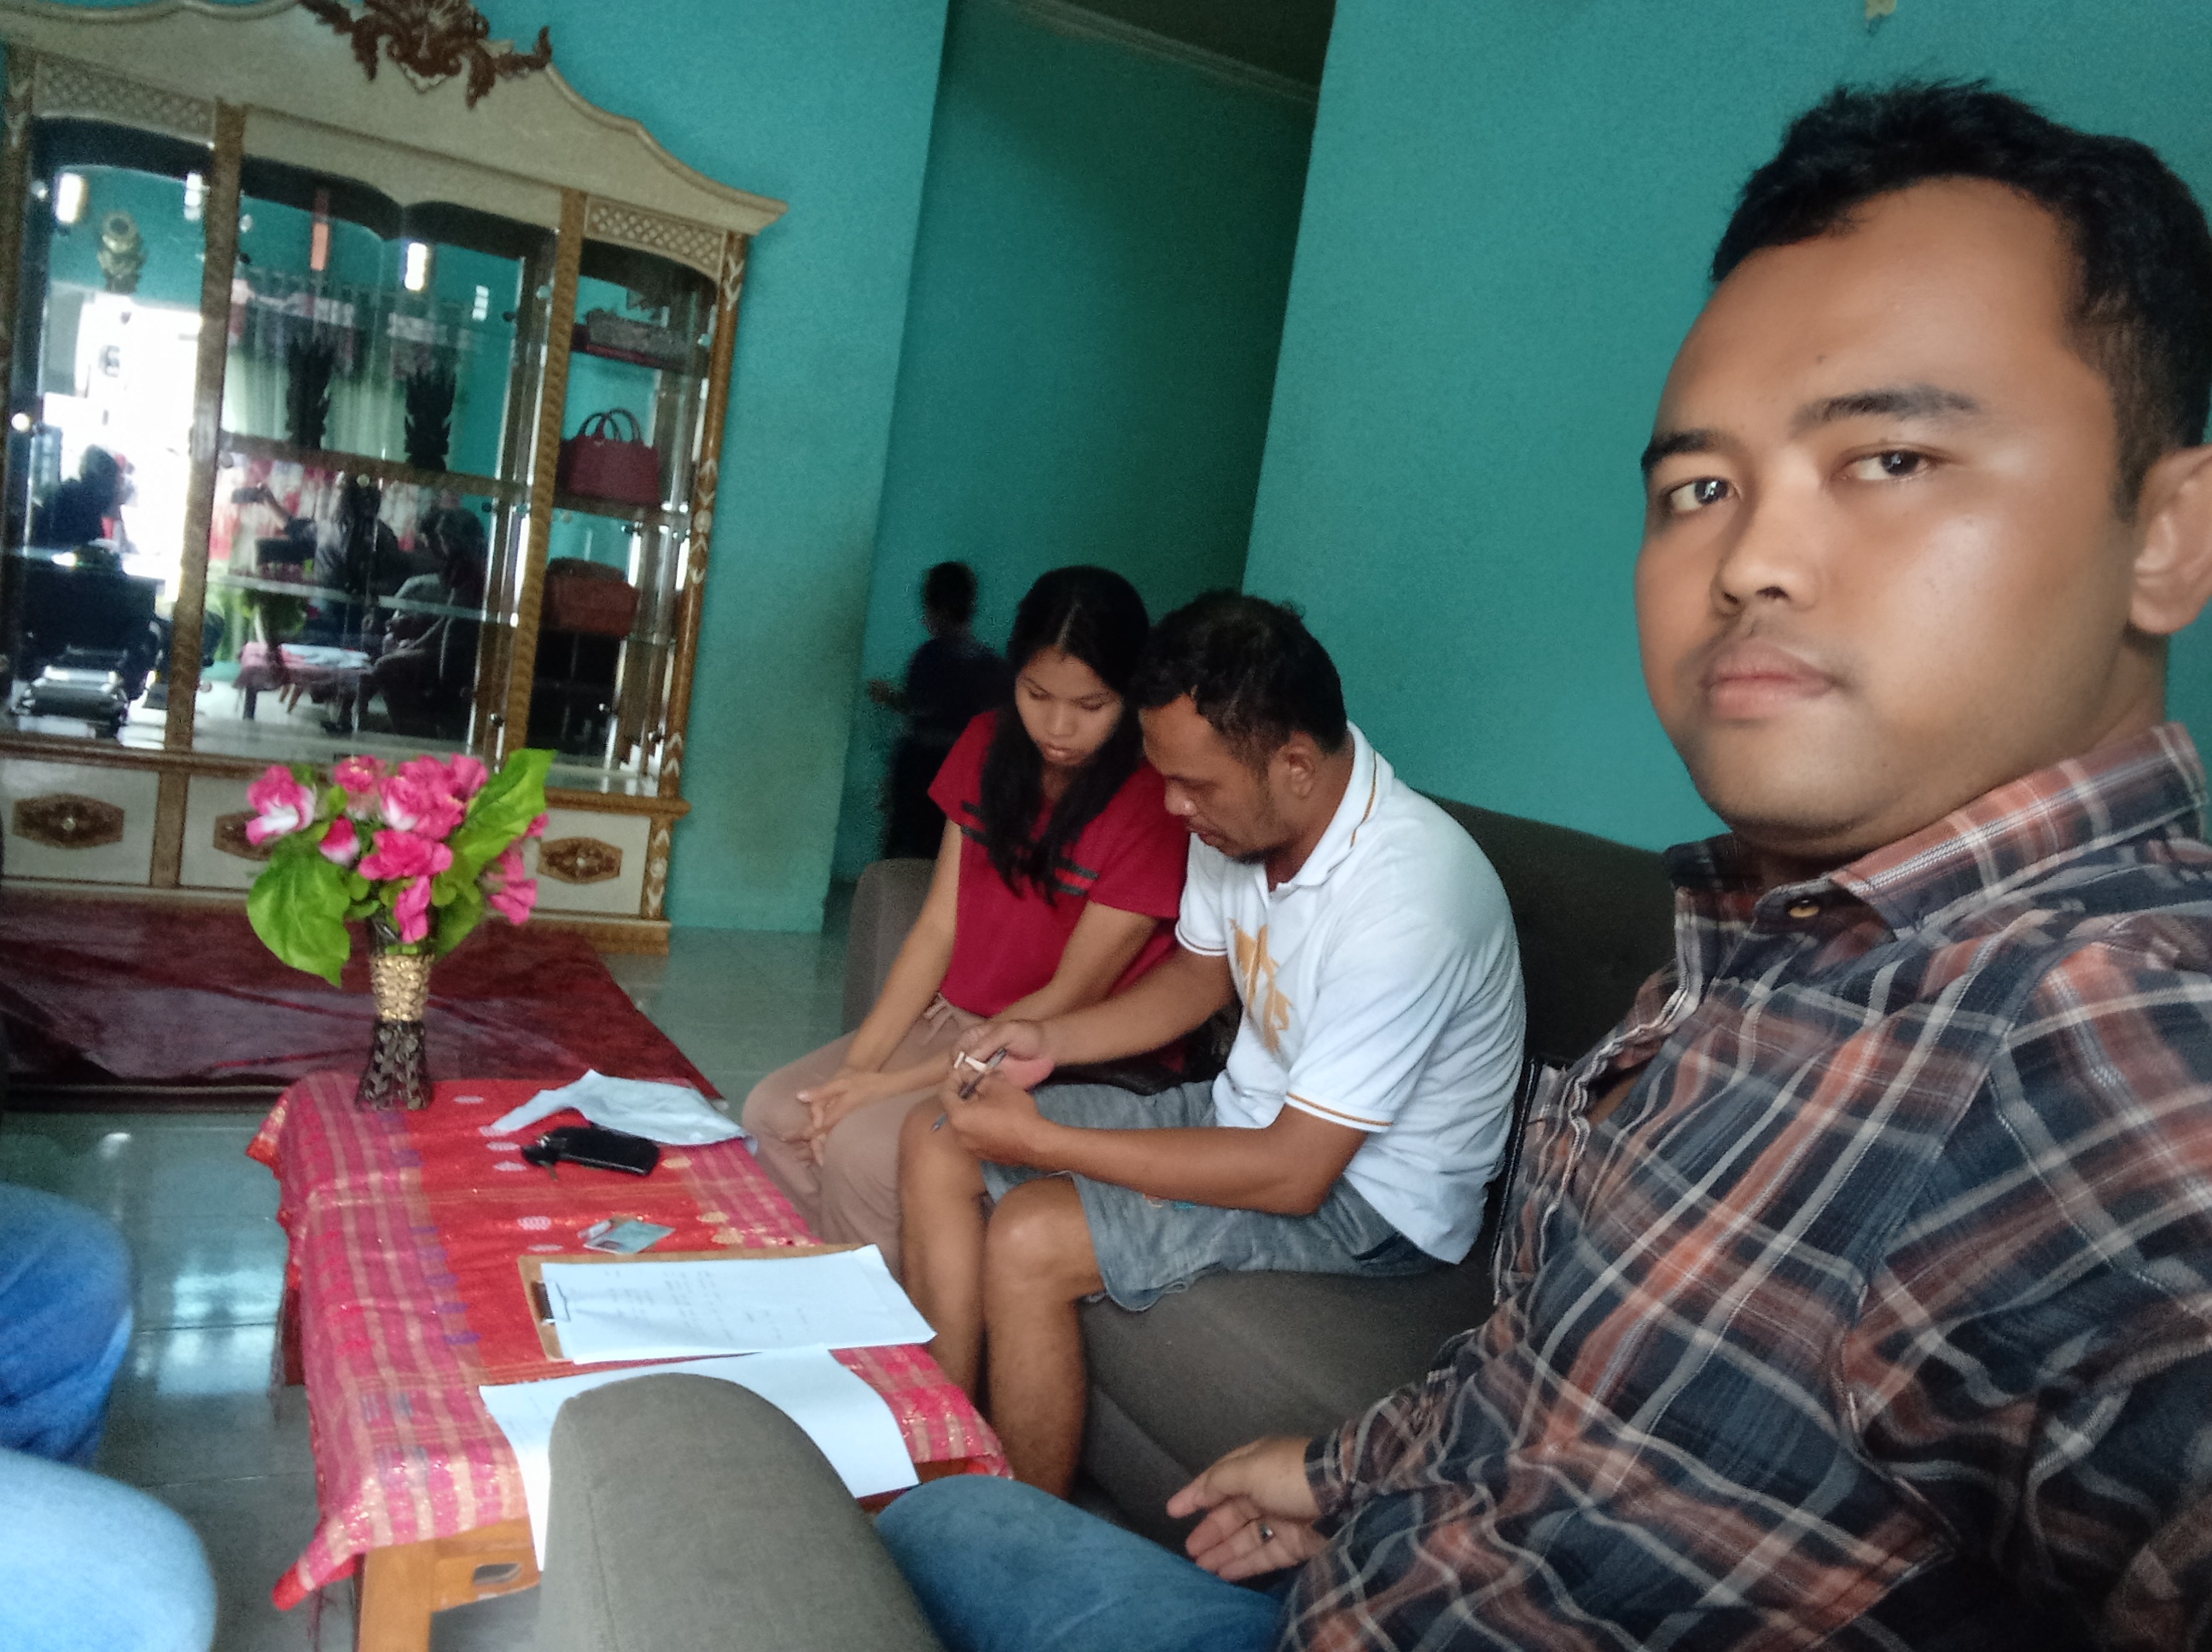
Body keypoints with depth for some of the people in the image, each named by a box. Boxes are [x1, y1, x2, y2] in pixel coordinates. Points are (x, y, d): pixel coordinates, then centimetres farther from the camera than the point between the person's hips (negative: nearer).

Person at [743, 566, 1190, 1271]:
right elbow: (938, 926, 0)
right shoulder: (989, 745, 1)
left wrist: (897, 1083, -20)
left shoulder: (1155, 804, -20)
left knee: (863, 1145, -24)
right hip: (952, 1019, 7)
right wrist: (858, 1064, -11)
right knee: (776, 1112, -9)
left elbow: (1069, 998, -18)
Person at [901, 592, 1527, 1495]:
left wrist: (1044, 1140, -25)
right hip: (1250, 1107, 9)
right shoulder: (1238, 818, -7)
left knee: (1031, 1240, -24)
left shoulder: (1404, 901, -32)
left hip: (1369, 1194, -8)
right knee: (938, 1142, 1)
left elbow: (1294, 1173, -29)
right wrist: (1049, 1036, -4)